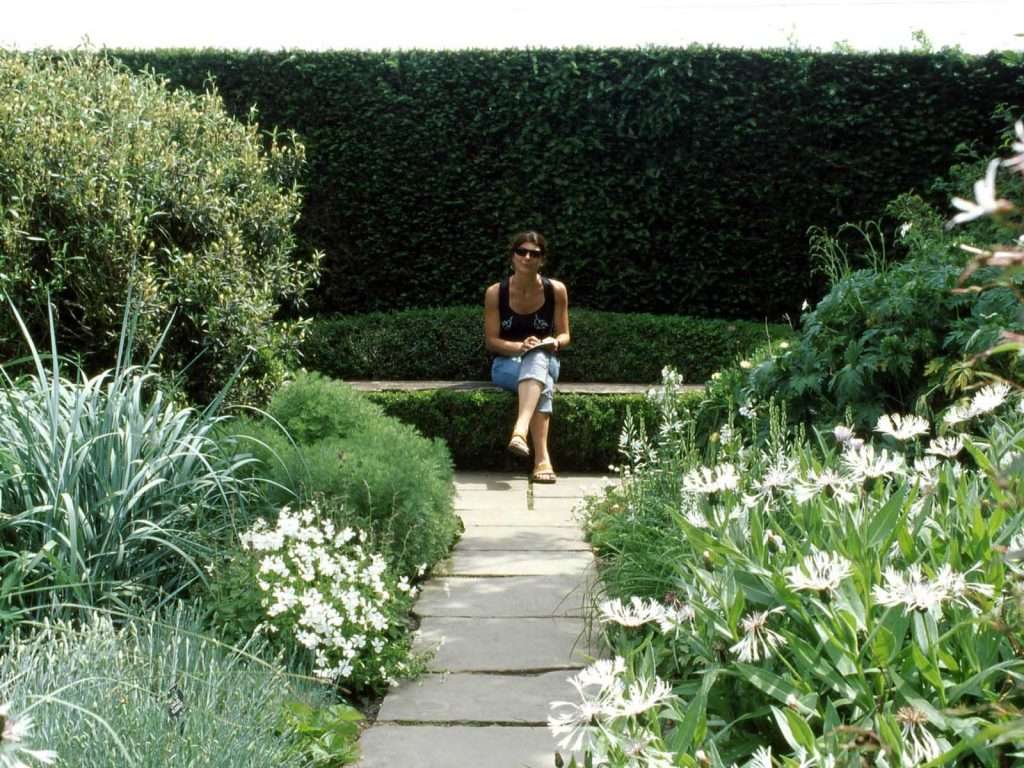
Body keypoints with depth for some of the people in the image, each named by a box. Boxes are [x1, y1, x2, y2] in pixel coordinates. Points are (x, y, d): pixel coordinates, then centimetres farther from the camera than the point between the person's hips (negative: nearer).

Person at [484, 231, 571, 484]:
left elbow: (564, 335, 4)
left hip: (546, 362, 1)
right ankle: (542, 458, -49)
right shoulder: (496, 293, -5)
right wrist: (520, 346, -23)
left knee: (537, 356, -38)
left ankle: (520, 431, -56)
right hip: (506, 364, -1)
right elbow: (491, 341, -5)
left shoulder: (556, 290, -2)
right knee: (543, 385, -36)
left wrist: (555, 343, -20)